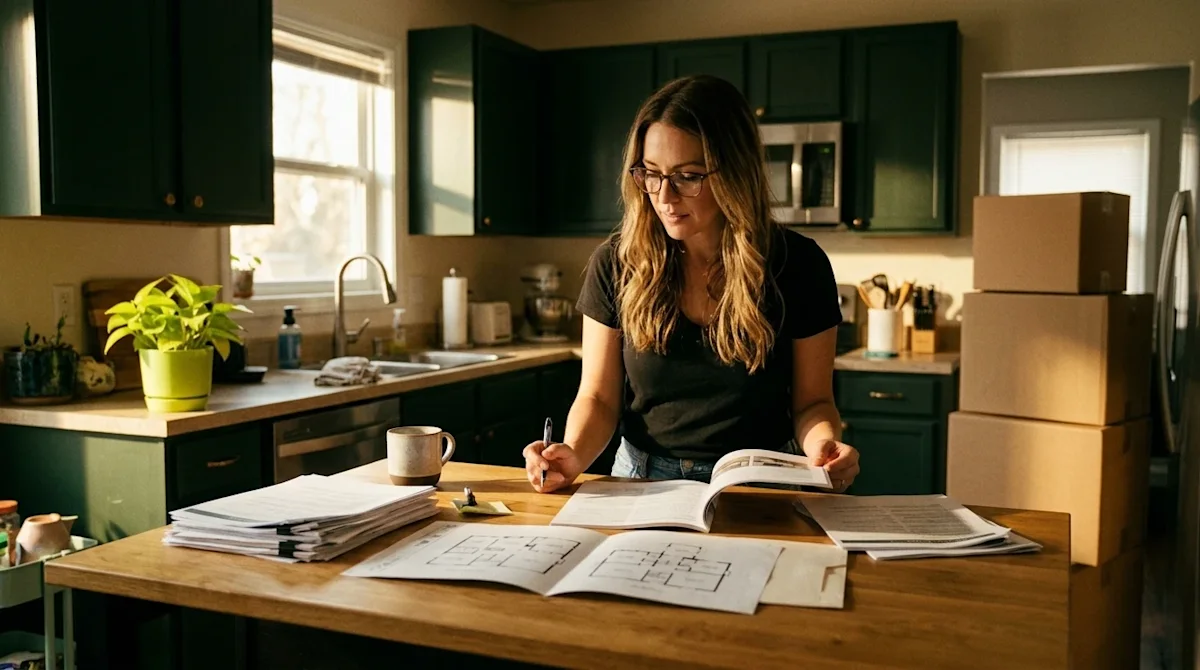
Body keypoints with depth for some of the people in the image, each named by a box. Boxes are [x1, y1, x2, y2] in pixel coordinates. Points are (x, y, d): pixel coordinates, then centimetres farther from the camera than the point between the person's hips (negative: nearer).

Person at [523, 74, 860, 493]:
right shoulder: (616, 263, -2)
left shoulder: (797, 265, -5)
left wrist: (823, 444, -19)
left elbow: (811, 400, 3)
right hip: (643, 482, 2)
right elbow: (599, 397, 2)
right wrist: (574, 455, -19)